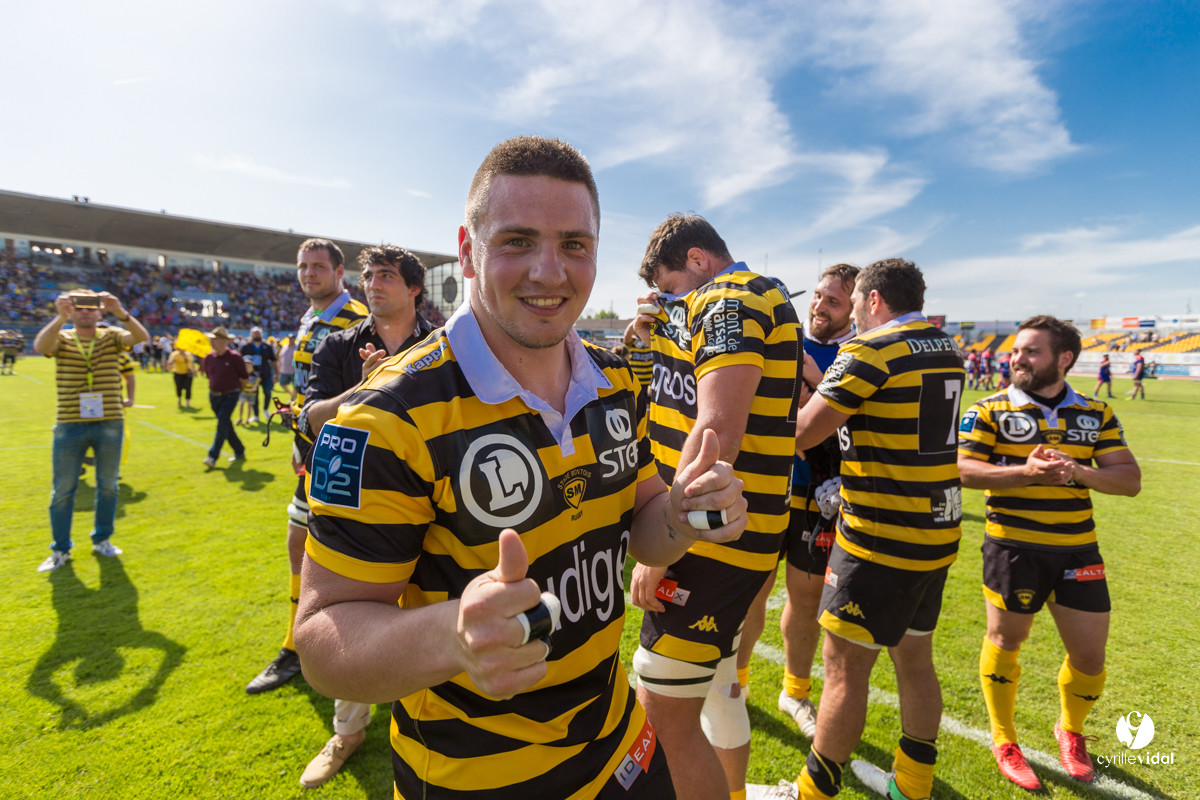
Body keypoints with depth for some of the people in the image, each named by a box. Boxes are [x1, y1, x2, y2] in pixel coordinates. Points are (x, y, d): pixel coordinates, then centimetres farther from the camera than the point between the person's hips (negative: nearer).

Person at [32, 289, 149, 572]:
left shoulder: (111, 336, 2)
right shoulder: (61, 338, 1)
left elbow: (142, 337, -17)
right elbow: (40, 346, -22)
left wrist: (120, 312, -32)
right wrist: (60, 318, -35)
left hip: (110, 424, 0)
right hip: (69, 426, 0)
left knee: (108, 486, 11)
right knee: (63, 490, 7)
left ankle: (102, 539, 27)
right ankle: (60, 549, 20)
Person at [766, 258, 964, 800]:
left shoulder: (870, 349, -15)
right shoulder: (947, 350, 9)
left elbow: (801, 434, -15)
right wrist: (815, 380, 16)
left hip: (880, 539, -8)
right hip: (937, 532, 9)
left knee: (844, 665, 4)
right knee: (914, 658, 20)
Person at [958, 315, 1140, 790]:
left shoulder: (1097, 415, 6)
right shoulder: (990, 412, -6)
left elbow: (1129, 480, 0)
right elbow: (962, 469, -15)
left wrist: (1078, 471, -19)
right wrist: (1024, 472, -27)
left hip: (1077, 550, 4)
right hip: (1013, 547, -3)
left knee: (1089, 655, 12)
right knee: (1005, 641, 9)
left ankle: (1070, 732, 43)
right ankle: (1004, 741, 31)